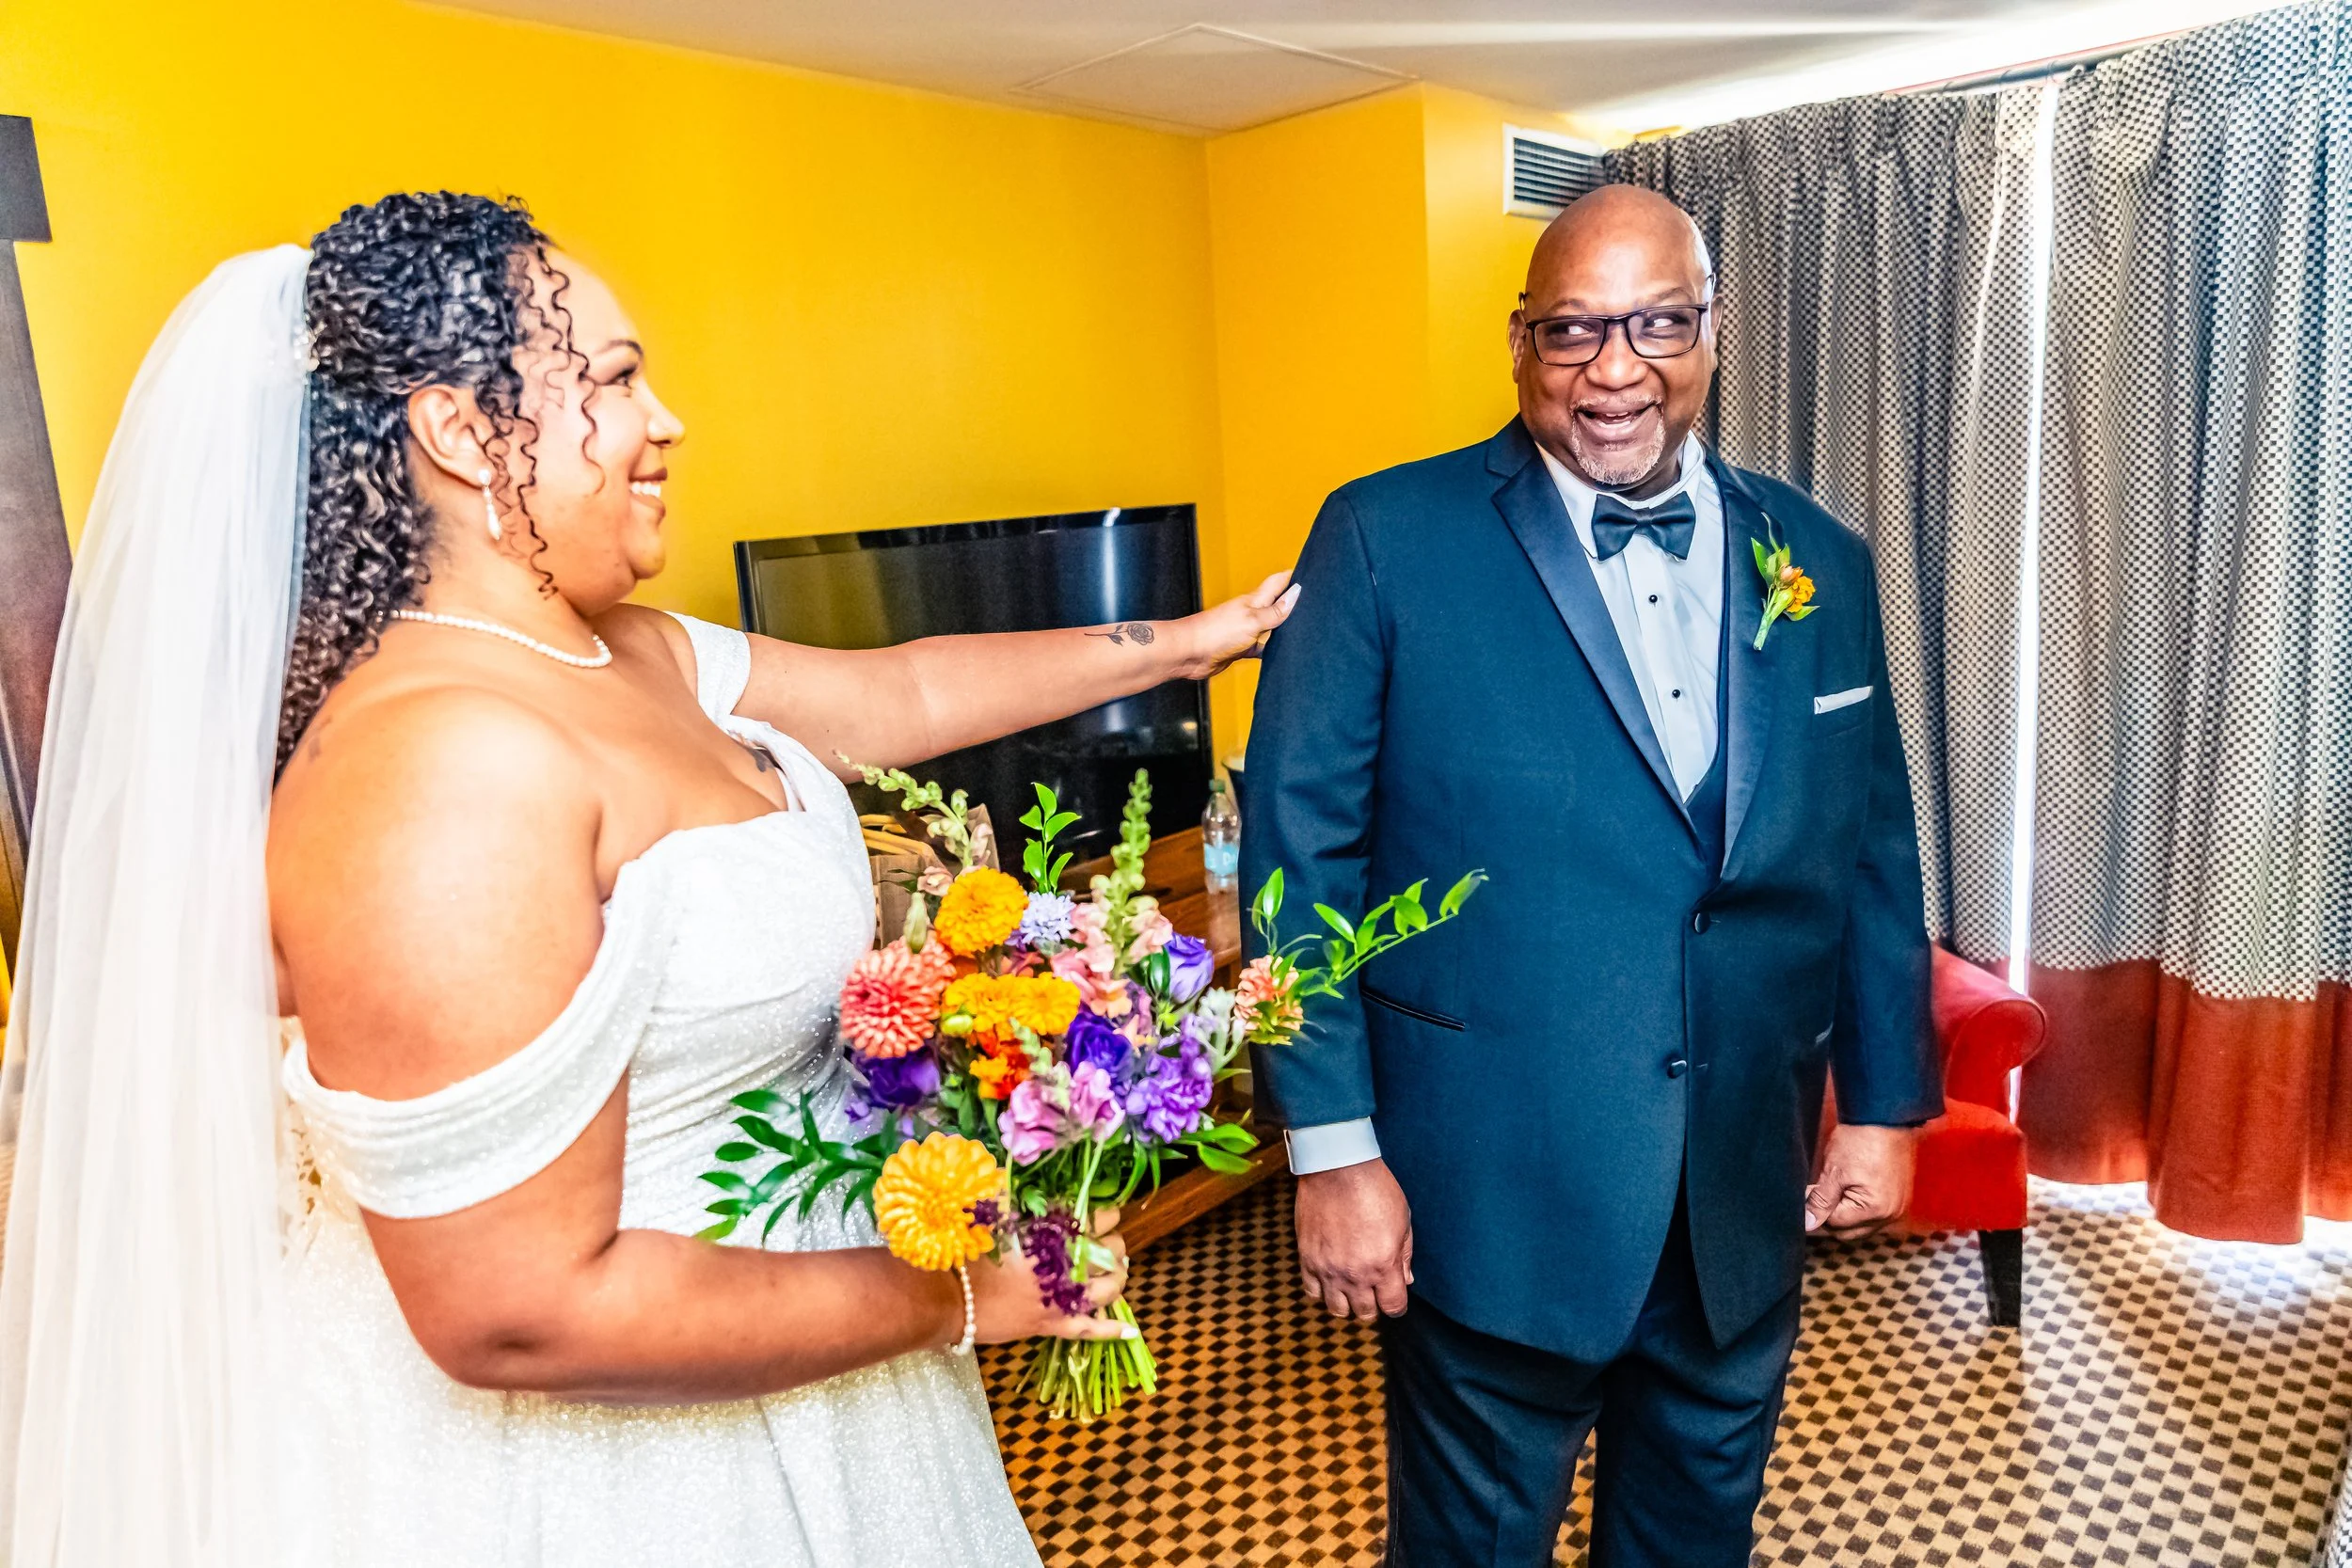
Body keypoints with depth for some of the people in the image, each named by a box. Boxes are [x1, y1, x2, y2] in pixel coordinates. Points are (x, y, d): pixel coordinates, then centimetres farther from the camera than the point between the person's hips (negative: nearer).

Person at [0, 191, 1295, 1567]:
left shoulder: (633, 661, -2)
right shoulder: (442, 759, -29)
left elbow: (906, 693, 12)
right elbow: (517, 1314, -29)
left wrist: (1183, 642, 18)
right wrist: (957, 1301, -20)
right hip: (595, 1446, -8)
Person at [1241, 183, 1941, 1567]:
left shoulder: (1821, 564, 3)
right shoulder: (1388, 538, -11)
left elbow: (1874, 853, 10)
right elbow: (1301, 844, -12)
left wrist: (1885, 1101, 10)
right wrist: (1333, 1145, -13)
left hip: (1749, 1196, 5)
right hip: (1495, 1186, -4)